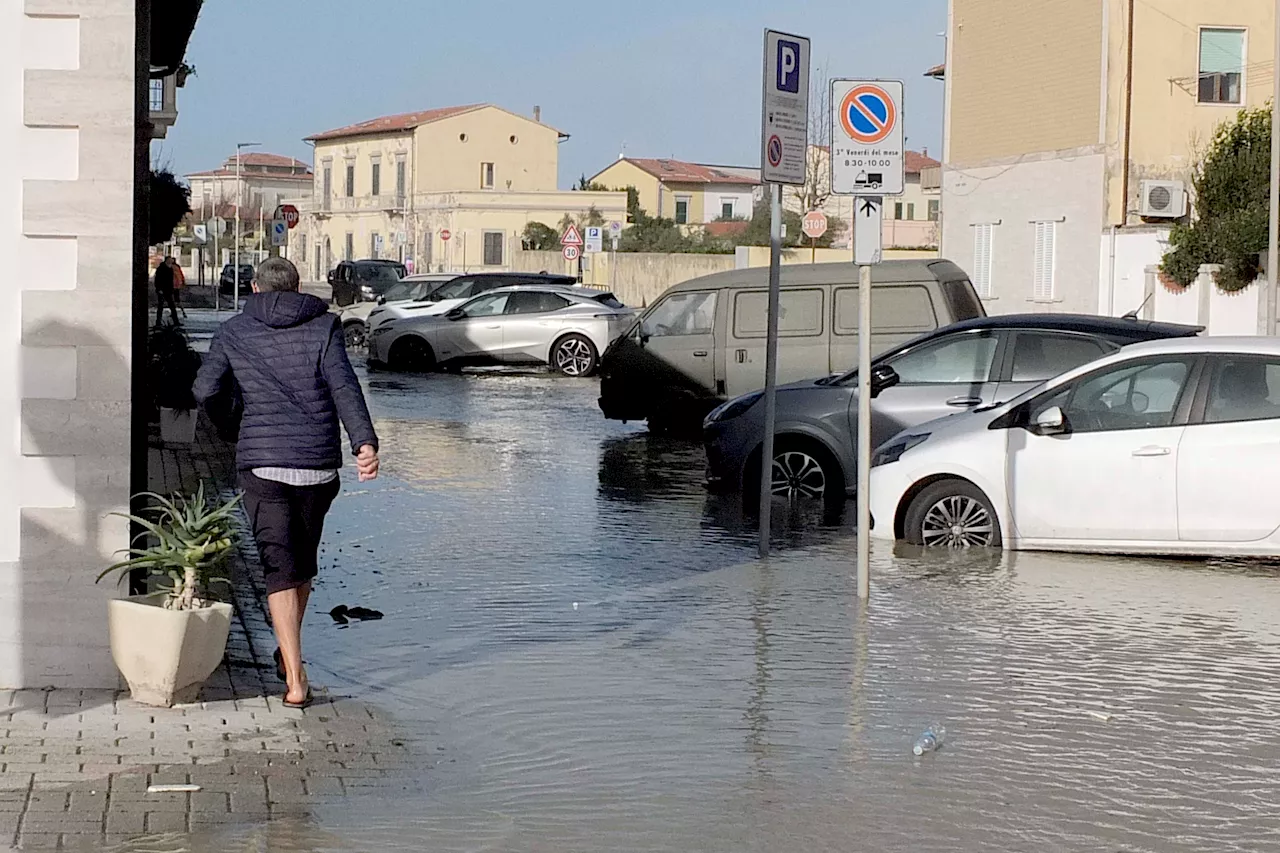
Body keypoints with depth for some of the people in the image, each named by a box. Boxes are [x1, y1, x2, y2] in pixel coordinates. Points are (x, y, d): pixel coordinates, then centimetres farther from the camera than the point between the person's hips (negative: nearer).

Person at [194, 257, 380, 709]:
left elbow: (205, 390, 3)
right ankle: (287, 654, 36)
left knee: (280, 567, -3)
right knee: (304, 560, 20)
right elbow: (344, 387, -11)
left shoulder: (234, 332, 6)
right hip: (318, 465, 1)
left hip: (262, 463, -1)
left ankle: (296, 680, -13)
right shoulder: (324, 326, 3)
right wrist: (365, 442, -21)